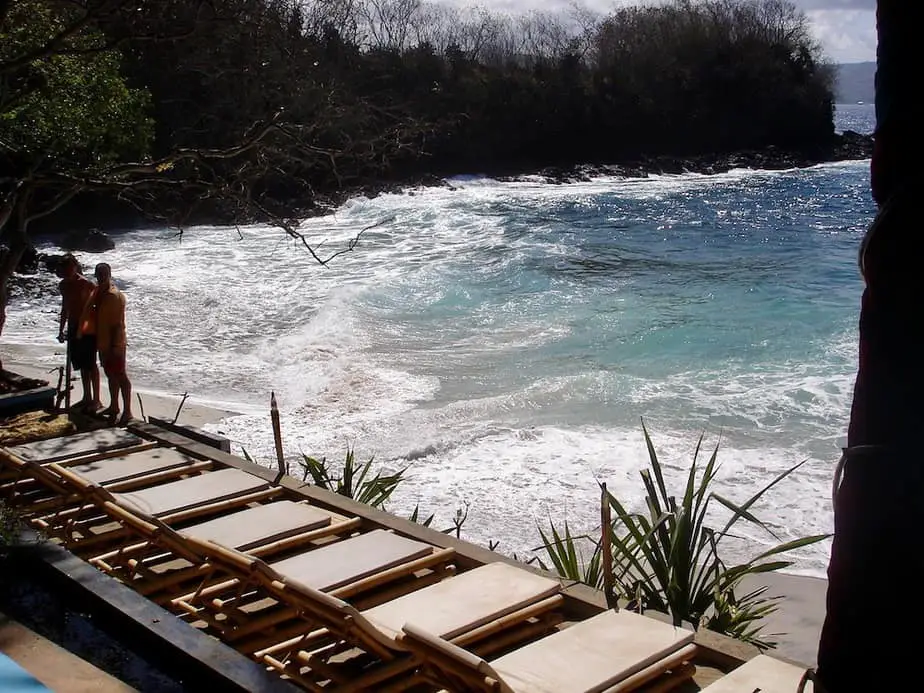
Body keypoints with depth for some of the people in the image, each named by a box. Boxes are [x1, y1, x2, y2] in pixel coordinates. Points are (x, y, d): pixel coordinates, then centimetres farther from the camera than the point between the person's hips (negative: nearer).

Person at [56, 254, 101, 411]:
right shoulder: (63, 285, 9)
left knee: (90, 364, -4)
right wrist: (61, 329, 20)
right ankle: (87, 397, 21)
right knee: (81, 365, 12)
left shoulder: (86, 284, -13)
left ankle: (96, 400, 2)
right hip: (73, 328, 7)